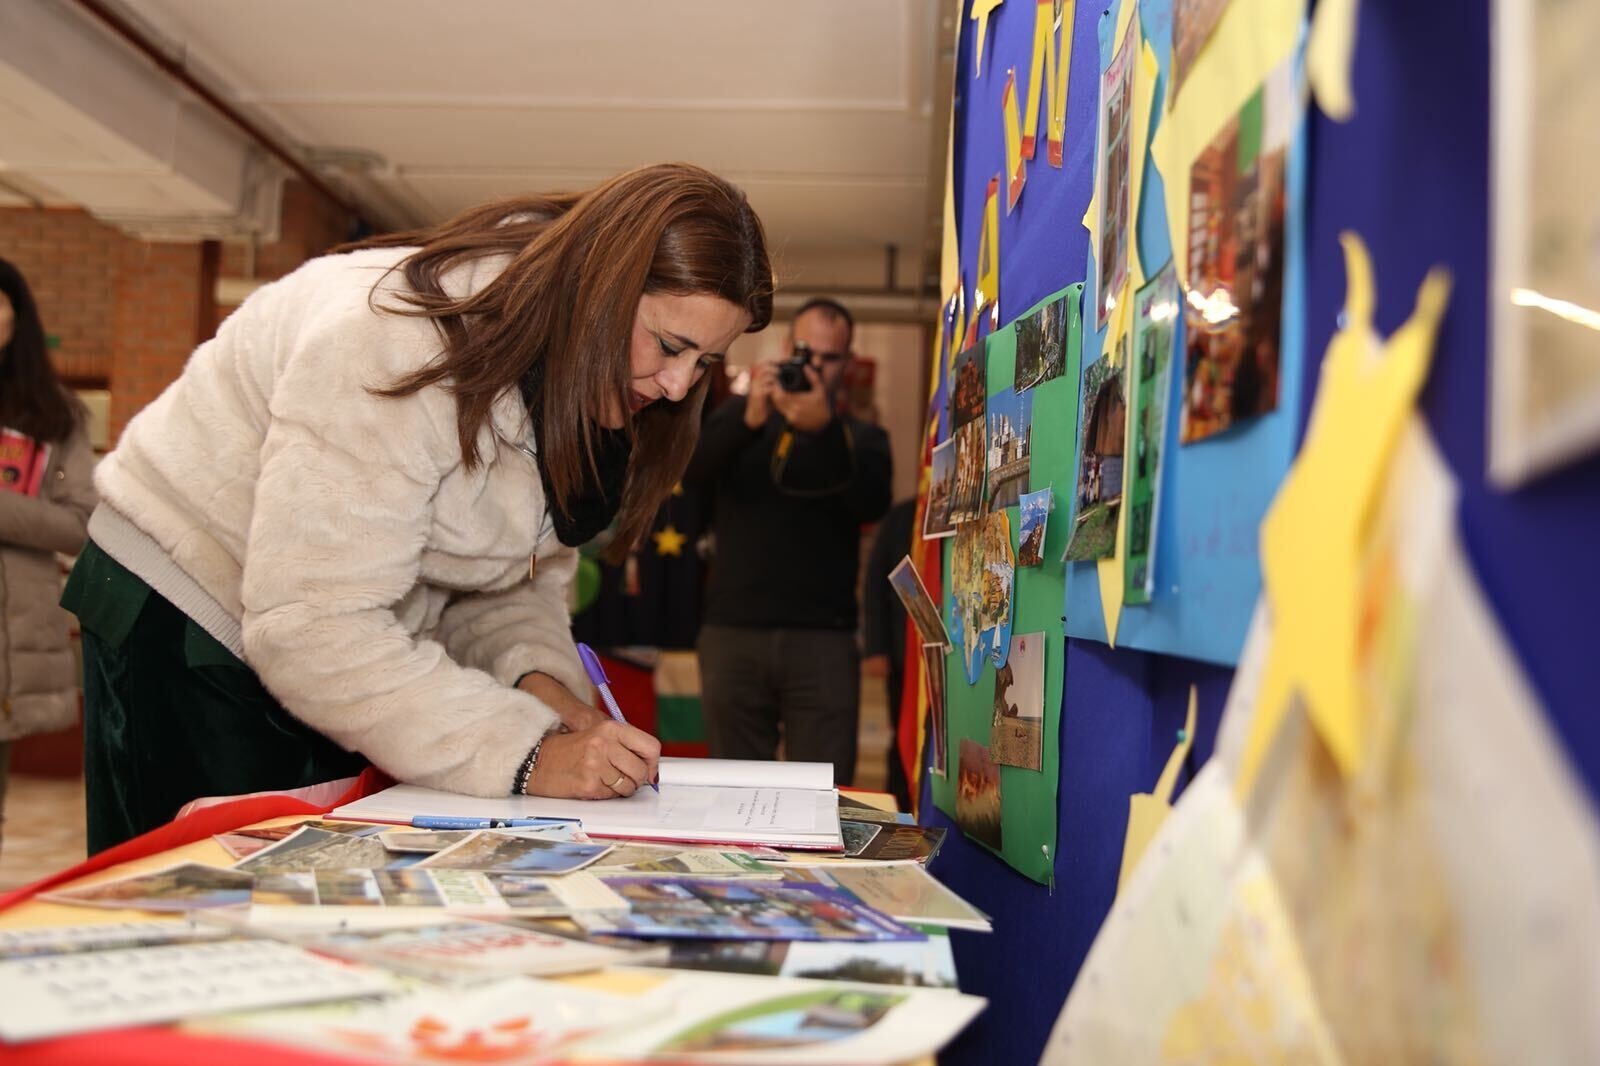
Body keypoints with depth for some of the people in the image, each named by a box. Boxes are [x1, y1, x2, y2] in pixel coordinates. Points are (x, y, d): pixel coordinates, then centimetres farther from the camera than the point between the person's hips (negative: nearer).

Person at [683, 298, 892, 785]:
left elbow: (872, 504, -9)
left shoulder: (862, 438, 11)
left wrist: (825, 429, -24)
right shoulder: (738, 415, 13)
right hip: (734, 634, 1)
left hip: (822, 639, -1)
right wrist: (749, 419, -22)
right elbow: (694, 478, -5)